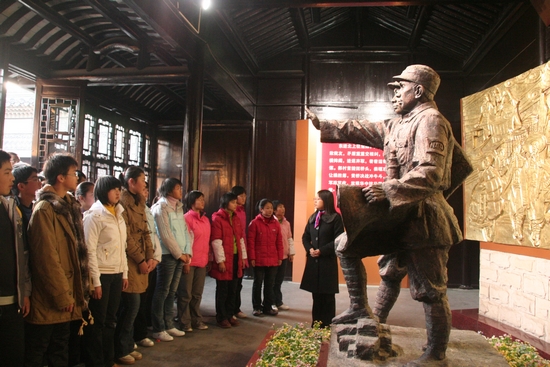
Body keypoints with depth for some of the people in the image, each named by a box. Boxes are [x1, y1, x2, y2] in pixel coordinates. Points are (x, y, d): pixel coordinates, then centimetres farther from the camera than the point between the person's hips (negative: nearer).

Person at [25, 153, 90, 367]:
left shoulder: (69, 205, 11)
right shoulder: (44, 209, -16)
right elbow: (47, 258, -19)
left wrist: (69, 293, 11)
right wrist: (62, 296, -15)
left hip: (65, 297, 8)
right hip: (49, 300, -8)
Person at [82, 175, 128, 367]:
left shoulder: (118, 214, 11)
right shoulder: (94, 215, -10)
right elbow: (90, 251, -13)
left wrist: (125, 273, 12)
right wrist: (95, 281, -15)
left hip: (116, 274, 7)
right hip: (101, 275, -7)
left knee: (110, 320, 15)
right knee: (97, 322, 5)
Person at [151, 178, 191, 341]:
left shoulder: (179, 208, 15)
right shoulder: (161, 207, -8)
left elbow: (185, 230, 12)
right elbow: (166, 235, -13)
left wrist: (187, 253, 2)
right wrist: (179, 254, -10)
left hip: (180, 256, 7)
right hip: (167, 255, -7)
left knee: (171, 292, 13)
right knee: (162, 292, 0)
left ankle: (169, 325, 22)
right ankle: (158, 329, 9)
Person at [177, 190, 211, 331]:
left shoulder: (205, 219, 12)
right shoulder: (187, 218, -8)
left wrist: (208, 259, 13)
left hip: (202, 262, 6)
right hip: (189, 262, -6)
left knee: (197, 294, 15)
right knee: (186, 294, 4)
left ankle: (196, 320, 25)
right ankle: (185, 323, 15)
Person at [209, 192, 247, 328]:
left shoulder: (235, 218, 13)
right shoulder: (217, 219, -9)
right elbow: (216, 241, -14)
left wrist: (243, 256, 12)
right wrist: (220, 260, -16)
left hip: (236, 258, 7)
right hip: (224, 259, -7)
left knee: (233, 289, 13)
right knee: (222, 290, 4)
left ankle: (230, 315, 24)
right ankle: (221, 317, 15)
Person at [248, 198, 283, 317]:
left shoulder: (276, 223, 6)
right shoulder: (255, 223, -6)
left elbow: (279, 241, 9)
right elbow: (250, 242, -7)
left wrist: (280, 257, 7)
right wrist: (252, 258, -10)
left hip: (273, 260, 4)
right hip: (259, 260, -4)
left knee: (270, 284, 11)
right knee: (258, 283, 8)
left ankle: (267, 307, 22)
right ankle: (257, 307, 19)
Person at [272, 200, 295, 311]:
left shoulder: (286, 223, 12)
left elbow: (290, 239, 17)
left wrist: (291, 253, 13)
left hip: (284, 255, 7)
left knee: (279, 280, 13)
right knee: (273, 280, 3)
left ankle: (278, 302, 23)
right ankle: (273, 303, 13)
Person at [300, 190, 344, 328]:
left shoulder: (335, 217, -6)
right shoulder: (313, 217, 12)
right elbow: (305, 237, 13)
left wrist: (322, 251, -16)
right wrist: (309, 249, -7)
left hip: (328, 260, -5)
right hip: (313, 260, 5)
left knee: (327, 294, 3)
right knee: (316, 293, 11)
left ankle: (326, 324, 13)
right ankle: (316, 323, 21)